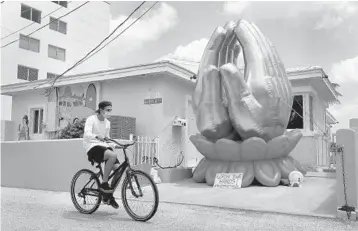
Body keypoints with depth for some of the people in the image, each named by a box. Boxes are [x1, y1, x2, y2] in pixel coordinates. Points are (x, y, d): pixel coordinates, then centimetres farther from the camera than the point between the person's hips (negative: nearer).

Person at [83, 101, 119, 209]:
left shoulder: (107, 123, 14)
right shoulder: (91, 119, -6)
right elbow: (87, 134, -24)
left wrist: (113, 145, 5)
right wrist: (97, 136, -44)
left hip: (103, 146, 7)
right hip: (93, 147, -7)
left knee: (118, 168, -13)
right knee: (113, 155, -35)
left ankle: (108, 195, 4)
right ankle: (104, 183, -21)